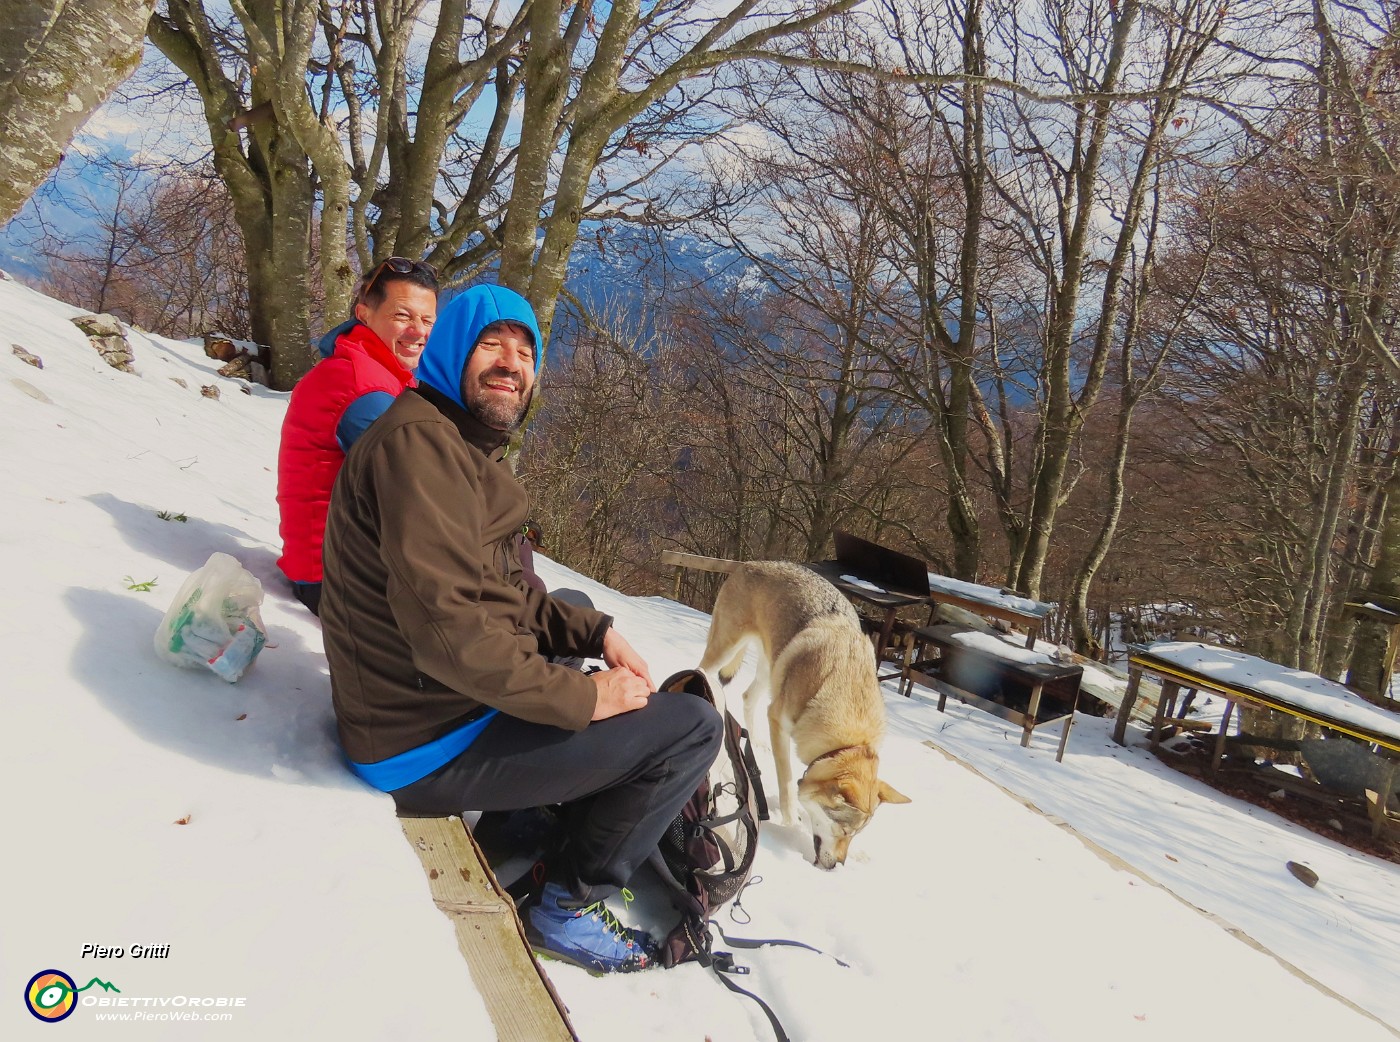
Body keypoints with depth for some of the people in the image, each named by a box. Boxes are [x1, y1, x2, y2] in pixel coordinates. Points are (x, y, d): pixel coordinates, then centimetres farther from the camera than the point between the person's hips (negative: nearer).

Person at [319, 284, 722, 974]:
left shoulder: (469, 447, 14)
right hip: (430, 745, -11)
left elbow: (504, 597, 16)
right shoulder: (420, 442, -20)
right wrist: (583, 698, -20)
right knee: (693, 727, -9)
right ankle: (567, 907, 7)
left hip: (439, 708, 11)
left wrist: (595, 632, 1)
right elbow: (448, 627, -29)